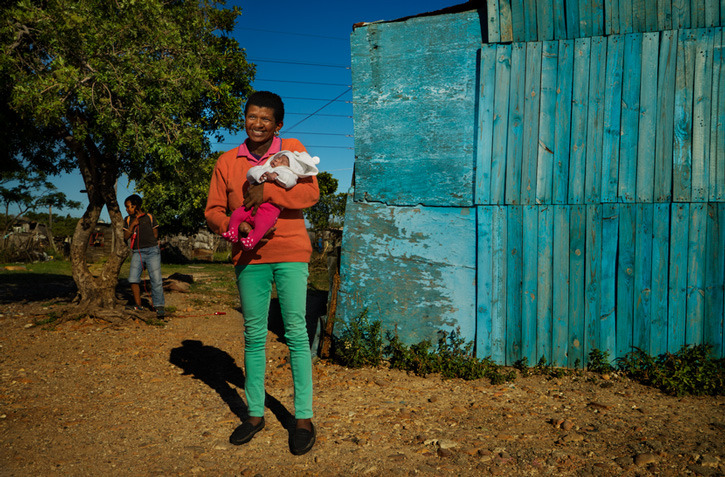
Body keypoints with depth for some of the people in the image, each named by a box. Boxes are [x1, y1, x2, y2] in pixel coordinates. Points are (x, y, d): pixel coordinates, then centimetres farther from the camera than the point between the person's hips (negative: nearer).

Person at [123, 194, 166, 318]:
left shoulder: (149, 217, 9)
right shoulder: (128, 220, 15)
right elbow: (125, 237, 6)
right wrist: (132, 225, -5)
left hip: (152, 251, -2)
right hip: (137, 253, 2)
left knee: (156, 279, -10)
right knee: (133, 278, -12)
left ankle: (159, 307, -8)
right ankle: (138, 305, 0)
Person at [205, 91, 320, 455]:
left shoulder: (292, 150, 4)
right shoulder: (227, 161, 10)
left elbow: (310, 193, -9)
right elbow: (213, 211, 9)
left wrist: (267, 191, -19)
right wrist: (234, 227, -12)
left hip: (289, 253, -2)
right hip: (249, 257, 3)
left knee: (296, 332, -3)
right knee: (253, 335, 9)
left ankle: (304, 418, 7)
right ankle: (255, 414, 22)